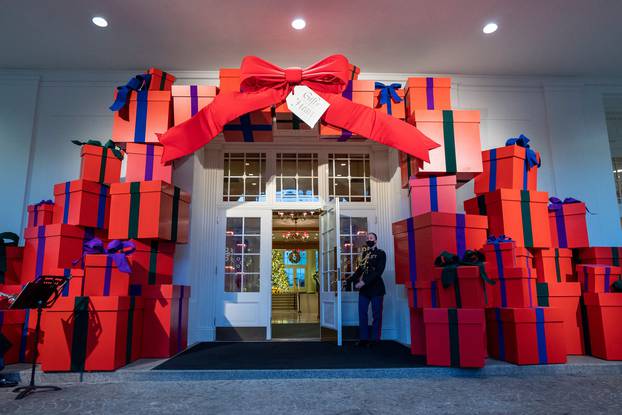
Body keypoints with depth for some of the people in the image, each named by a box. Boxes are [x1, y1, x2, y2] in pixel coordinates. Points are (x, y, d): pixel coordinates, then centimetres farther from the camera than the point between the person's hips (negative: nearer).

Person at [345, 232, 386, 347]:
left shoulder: (381, 253, -3)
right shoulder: (365, 253, 13)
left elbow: (378, 271, -14)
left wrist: (364, 282, -22)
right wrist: (349, 280, 8)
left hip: (376, 288, -5)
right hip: (364, 288, 5)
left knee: (376, 315, 2)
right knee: (362, 313, 5)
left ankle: (375, 340, 11)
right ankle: (364, 339, 13)